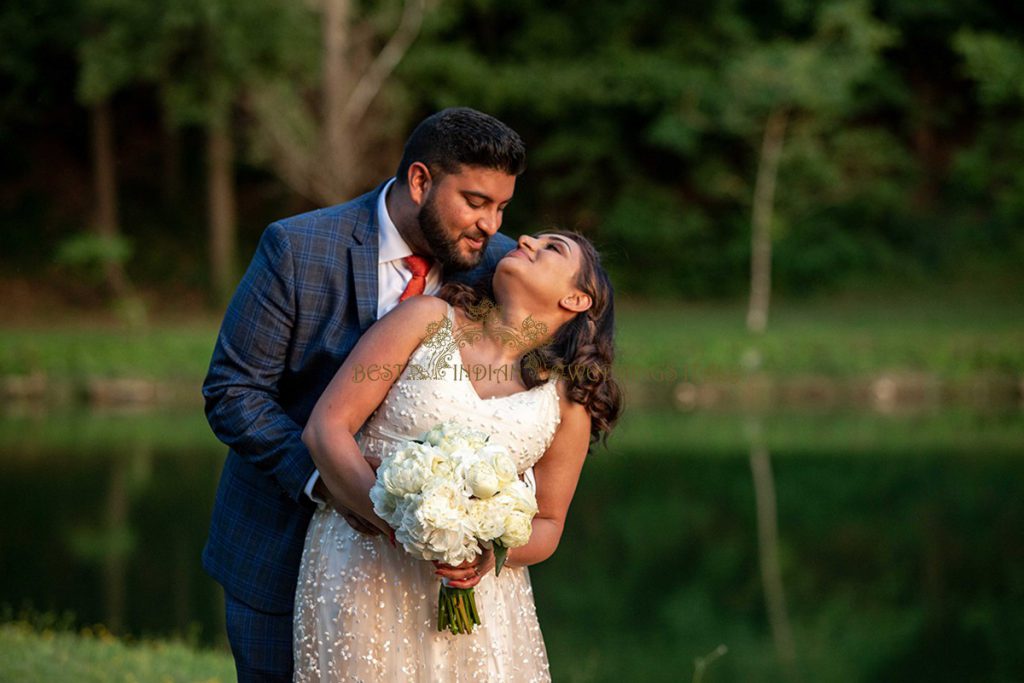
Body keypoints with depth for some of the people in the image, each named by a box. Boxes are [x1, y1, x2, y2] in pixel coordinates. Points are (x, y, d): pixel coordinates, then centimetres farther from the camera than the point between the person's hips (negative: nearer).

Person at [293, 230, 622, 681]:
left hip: (474, 588, 2)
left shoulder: (568, 402, 3)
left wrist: (493, 553, -14)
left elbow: (547, 525, 10)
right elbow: (325, 427, -8)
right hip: (362, 570, -1)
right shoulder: (428, 319, -2)